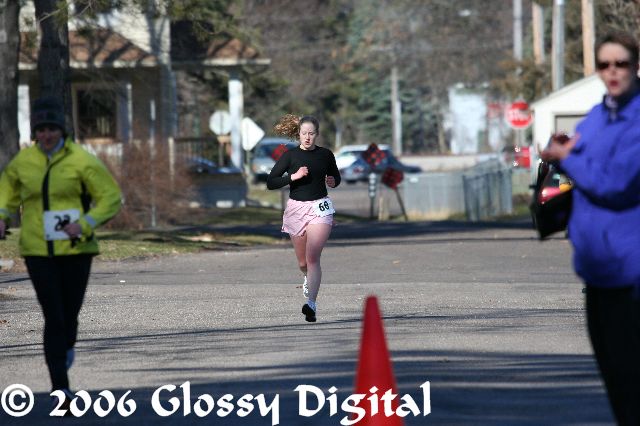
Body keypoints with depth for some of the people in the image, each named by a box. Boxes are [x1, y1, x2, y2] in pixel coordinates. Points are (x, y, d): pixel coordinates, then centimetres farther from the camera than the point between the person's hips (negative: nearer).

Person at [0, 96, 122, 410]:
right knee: (53, 317, -10)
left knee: (69, 314, 9)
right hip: (38, 251, 1)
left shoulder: (82, 161, -9)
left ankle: (67, 347, 48)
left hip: (75, 249, -1)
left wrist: (86, 224, -21)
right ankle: (60, 388, -8)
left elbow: (111, 198, -6)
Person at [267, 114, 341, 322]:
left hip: (320, 208, -1)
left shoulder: (325, 155, 3)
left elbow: (336, 177, 21)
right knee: (303, 262, 13)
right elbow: (270, 182, -6)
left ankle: (311, 304, -23)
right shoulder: (290, 156, -2)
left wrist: (332, 181, -2)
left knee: (313, 257, -17)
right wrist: (293, 176, -18)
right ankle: (309, 278, 50)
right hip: (296, 208, 1)